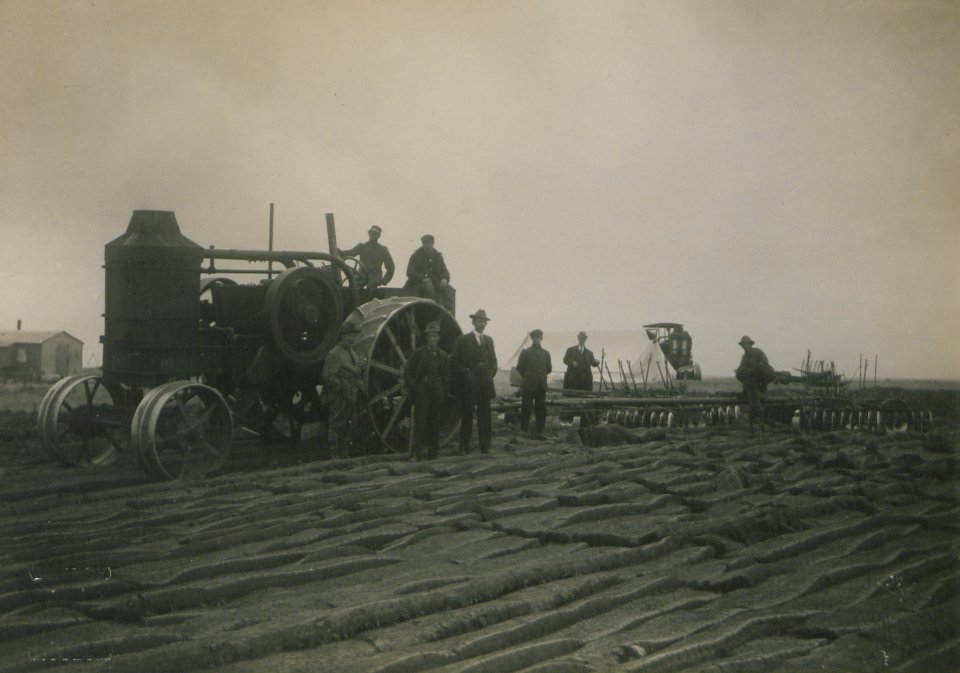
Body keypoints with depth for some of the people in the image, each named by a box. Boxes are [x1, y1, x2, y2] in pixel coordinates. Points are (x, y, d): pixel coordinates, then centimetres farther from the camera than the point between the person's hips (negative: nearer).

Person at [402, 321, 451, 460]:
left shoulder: (443, 356, 12)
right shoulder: (417, 353, 2)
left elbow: (447, 377, 16)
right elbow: (408, 372, 2)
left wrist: (445, 394, 7)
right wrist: (413, 388, -5)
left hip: (438, 393, 3)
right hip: (422, 392, -3)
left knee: (435, 423, 5)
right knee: (420, 422, -7)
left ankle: (433, 451, 13)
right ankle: (418, 452, -8)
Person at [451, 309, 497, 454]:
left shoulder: (489, 340, 15)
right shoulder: (463, 340, -3)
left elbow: (493, 360, 22)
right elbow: (454, 360, -4)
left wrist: (492, 373, 6)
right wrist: (465, 374, -11)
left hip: (485, 384, 5)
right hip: (469, 385, -5)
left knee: (485, 416, 6)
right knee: (467, 416, 0)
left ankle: (485, 447, 12)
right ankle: (464, 448, 6)